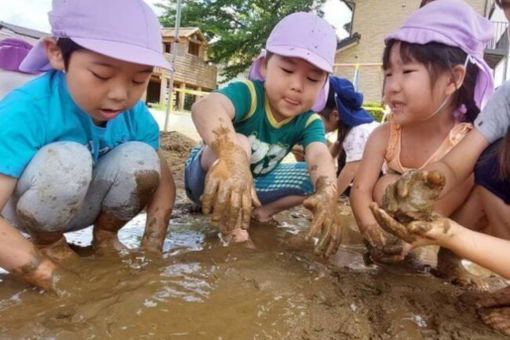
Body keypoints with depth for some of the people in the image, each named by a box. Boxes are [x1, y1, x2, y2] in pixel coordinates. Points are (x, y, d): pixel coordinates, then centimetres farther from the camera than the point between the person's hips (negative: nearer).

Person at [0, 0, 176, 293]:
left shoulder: (137, 116, -18)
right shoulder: (26, 112, -33)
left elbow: (163, 182, -11)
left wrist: (151, 252, -21)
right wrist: (60, 281, -41)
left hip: (83, 205, 4)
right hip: (24, 208, -3)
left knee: (142, 158, -24)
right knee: (67, 159, -35)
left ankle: (105, 236, 1)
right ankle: (48, 244, -6)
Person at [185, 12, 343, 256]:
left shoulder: (309, 122, -15)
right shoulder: (248, 93, -31)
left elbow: (320, 156, -35)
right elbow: (205, 107, -53)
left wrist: (327, 192, -59)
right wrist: (233, 158, -74)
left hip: (254, 184, 5)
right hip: (207, 177, -5)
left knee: (315, 178, -8)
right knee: (237, 143, -36)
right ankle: (228, 222, -22)